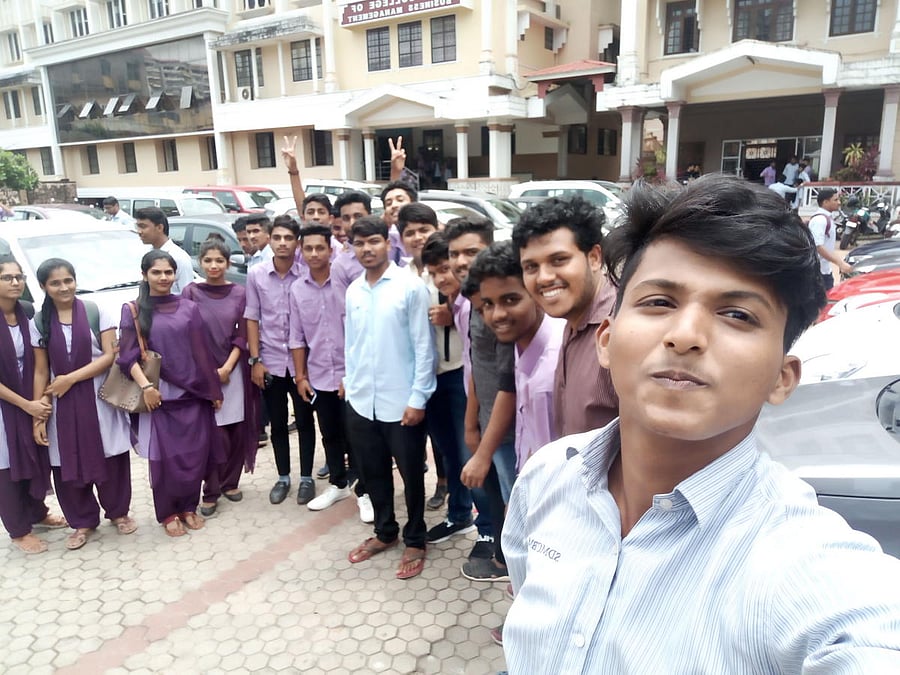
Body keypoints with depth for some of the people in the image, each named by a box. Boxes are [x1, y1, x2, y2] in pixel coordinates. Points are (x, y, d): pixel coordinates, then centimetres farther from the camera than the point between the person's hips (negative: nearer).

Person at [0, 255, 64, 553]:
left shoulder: (26, 315, 0)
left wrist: (38, 400, -3)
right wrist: (25, 404, -16)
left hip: (31, 402, 5)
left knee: (36, 461, 15)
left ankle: (37, 513, 36)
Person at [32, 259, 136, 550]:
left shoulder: (96, 311, -4)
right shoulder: (40, 322, 3)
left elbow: (110, 355, -8)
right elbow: (41, 371, 3)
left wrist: (71, 378, -14)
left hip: (101, 399, -2)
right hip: (63, 404, 2)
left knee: (111, 460, 6)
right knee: (69, 466, 9)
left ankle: (118, 512, 28)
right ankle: (83, 521, 27)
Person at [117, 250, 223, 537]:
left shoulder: (189, 308, 7)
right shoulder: (133, 310, 2)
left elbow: (202, 351, 7)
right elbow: (128, 355, -5)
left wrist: (214, 390, 7)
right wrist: (145, 386, -18)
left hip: (193, 394, 2)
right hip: (159, 395, -2)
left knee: (196, 455, 5)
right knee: (165, 457, 2)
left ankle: (188, 507, 25)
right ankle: (167, 513, 20)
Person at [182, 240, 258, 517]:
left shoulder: (239, 293, 3)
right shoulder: (191, 292, -1)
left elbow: (242, 336, 2)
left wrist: (226, 368, -8)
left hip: (233, 370, 2)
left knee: (236, 430, 6)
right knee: (214, 433, -4)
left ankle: (230, 482, 24)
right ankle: (211, 491, 10)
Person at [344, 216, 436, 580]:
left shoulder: (411, 286, -10)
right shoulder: (353, 291, 7)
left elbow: (424, 346, -11)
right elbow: (350, 343, 13)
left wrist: (418, 398, -13)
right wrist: (350, 382, 10)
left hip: (401, 402, -5)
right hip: (361, 401, 5)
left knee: (411, 475, 10)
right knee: (373, 473, 18)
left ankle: (415, 541, 28)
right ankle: (384, 532, 38)